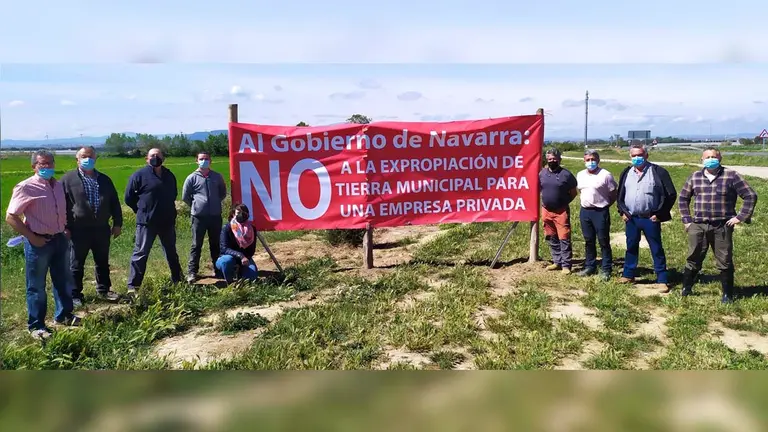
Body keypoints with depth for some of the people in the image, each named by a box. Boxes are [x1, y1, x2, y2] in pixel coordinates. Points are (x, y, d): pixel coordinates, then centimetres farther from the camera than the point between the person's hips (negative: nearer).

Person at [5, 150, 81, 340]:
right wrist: (32, 237, -17)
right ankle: (35, 325, 19)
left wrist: (66, 229, 7)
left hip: (60, 239, 6)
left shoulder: (59, 185, 7)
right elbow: (11, 217, -14)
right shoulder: (26, 187, -13)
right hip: (39, 242, -6)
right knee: (36, 286, 6)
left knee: (62, 280, 18)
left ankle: (63, 314, 35)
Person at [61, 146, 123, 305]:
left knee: (103, 262, 14)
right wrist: (65, 227, -9)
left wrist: (117, 223, 8)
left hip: (102, 228, 4)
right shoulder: (68, 179, -2)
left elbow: (114, 202, 14)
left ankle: (104, 289, 28)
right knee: (76, 265, 6)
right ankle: (75, 295, 17)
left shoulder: (104, 179, 11)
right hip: (78, 229, -4)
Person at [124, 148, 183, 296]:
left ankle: (177, 280, 33)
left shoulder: (169, 175, 10)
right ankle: (133, 286, 0)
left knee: (171, 252, 18)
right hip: (147, 222, -5)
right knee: (141, 253, -5)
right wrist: (142, 210, 3)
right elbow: (129, 197, -2)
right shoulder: (139, 175, -7)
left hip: (167, 221, 6)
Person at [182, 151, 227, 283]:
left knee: (215, 244, 11)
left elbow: (223, 193, 20)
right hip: (199, 216, -2)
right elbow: (185, 196, 6)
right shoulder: (192, 178, -1)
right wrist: (195, 205, 8)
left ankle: (217, 269, 21)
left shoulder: (217, 177, 6)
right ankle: (192, 272, 5)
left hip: (215, 216, 2)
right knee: (196, 245, 1)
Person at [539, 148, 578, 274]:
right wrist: (540, 203, 8)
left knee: (564, 238, -5)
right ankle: (557, 262, 24)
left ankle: (566, 265, 1)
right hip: (546, 211, 5)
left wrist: (565, 202, -5)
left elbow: (573, 192, 1)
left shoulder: (566, 174, -7)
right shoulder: (542, 173, 5)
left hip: (561, 211, -5)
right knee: (551, 238, 13)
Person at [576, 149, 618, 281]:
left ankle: (606, 269, 8)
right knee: (588, 241, 14)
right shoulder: (580, 175, 9)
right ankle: (590, 266, 25)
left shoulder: (605, 175, -9)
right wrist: (586, 203, 10)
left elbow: (614, 194, -5)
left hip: (600, 212, -6)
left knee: (604, 241, 1)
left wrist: (605, 206, -2)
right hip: (584, 211, 6)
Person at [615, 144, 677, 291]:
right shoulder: (626, 173, 8)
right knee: (631, 247, 14)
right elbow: (620, 195, 18)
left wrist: (660, 214, -9)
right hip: (631, 218, 4)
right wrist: (622, 212, 6)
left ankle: (662, 280, 10)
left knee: (657, 250, 3)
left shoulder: (658, 172, -7)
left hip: (650, 219, -4)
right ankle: (628, 275, 26)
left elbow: (671, 194, -6)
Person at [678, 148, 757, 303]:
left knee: (724, 262, 5)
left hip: (722, 227, -2)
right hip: (698, 226, 2)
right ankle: (686, 289, 22)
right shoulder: (695, 177, 7)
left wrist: (741, 217, -7)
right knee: (693, 260, 9)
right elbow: (683, 198, 17)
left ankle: (727, 294, 17)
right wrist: (686, 219, 9)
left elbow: (750, 196, -2)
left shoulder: (731, 176, -3)